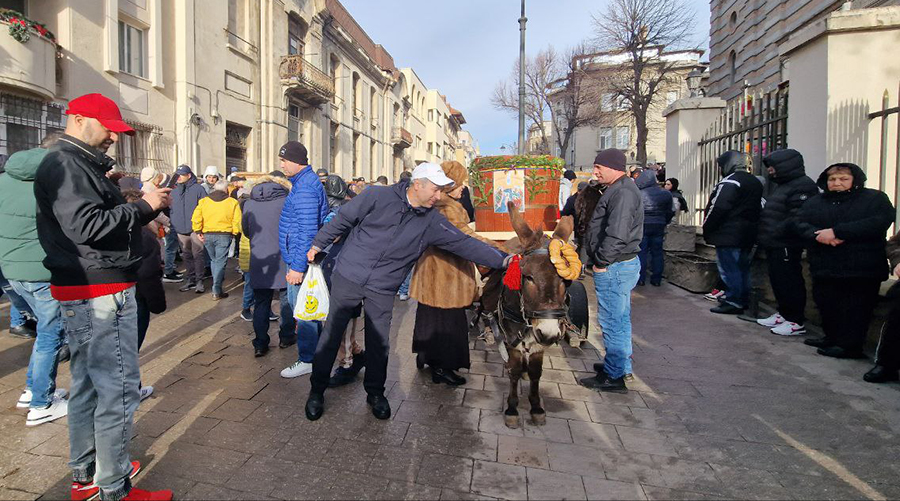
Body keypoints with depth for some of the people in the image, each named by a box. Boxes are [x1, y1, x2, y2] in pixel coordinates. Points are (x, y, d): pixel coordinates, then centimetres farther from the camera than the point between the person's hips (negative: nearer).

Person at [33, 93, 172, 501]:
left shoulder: (80, 163, 19)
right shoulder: (66, 164, -13)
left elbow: (104, 220, 19)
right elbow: (86, 226, -24)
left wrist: (147, 206, 6)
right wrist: (143, 206, -16)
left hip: (84, 293, 11)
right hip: (100, 291, -11)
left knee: (88, 384, 18)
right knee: (118, 388, -5)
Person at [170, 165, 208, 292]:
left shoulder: (198, 189, -4)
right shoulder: (174, 191, 12)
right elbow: (171, 208, 18)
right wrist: (173, 224, 10)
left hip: (195, 229, -5)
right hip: (181, 230, 6)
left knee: (198, 255, -2)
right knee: (186, 256, 11)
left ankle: (199, 281, 6)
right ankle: (191, 279, 21)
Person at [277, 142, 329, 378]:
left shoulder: (304, 187, -19)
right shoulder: (306, 182, 15)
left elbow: (307, 231, -24)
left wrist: (298, 267, -23)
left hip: (301, 260, -11)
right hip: (298, 258, 11)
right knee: (299, 304, 20)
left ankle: (307, 360, 10)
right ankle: (313, 348, 34)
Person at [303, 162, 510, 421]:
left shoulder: (432, 221, -3)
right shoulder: (378, 196, -11)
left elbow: (464, 243, -8)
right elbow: (343, 220, -1)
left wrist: (503, 260, -16)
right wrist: (317, 244, 6)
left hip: (383, 289, 2)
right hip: (348, 277, -2)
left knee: (379, 342, 7)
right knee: (331, 334, 6)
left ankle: (375, 393, 29)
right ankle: (317, 391, 23)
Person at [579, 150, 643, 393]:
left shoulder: (622, 192, -18)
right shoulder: (619, 189, 16)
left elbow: (617, 234, -28)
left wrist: (602, 261, -18)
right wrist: (601, 261, 15)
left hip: (615, 267, -11)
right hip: (623, 265, 11)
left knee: (613, 321, -2)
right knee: (620, 319, 20)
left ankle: (614, 376, 8)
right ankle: (620, 365, 35)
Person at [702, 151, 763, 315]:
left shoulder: (730, 182, -14)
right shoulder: (755, 182, 17)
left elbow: (718, 208, -20)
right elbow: (759, 207, 20)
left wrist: (707, 228, -11)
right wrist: (751, 229, 22)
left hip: (729, 235, -9)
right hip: (748, 235, 9)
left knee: (729, 269, -4)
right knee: (743, 269, 15)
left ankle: (733, 303, -2)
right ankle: (744, 301, 22)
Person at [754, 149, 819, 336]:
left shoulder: (802, 186, -14)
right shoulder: (778, 185, 19)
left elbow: (798, 218, -23)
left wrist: (778, 231, -21)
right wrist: (765, 235, 13)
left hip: (786, 245, -10)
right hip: (773, 244, 10)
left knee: (790, 282, -4)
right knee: (777, 280, 16)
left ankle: (796, 322, 3)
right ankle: (783, 314, 28)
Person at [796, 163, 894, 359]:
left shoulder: (875, 199, 3)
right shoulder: (815, 202, 15)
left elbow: (879, 223, -15)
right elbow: (801, 225, 2)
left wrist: (836, 231, -22)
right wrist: (818, 235, -21)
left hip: (861, 270, -4)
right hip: (824, 268, 4)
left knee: (856, 309, -3)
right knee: (826, 305, 9)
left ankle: (850, 346, 4)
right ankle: (832, 338, 24)